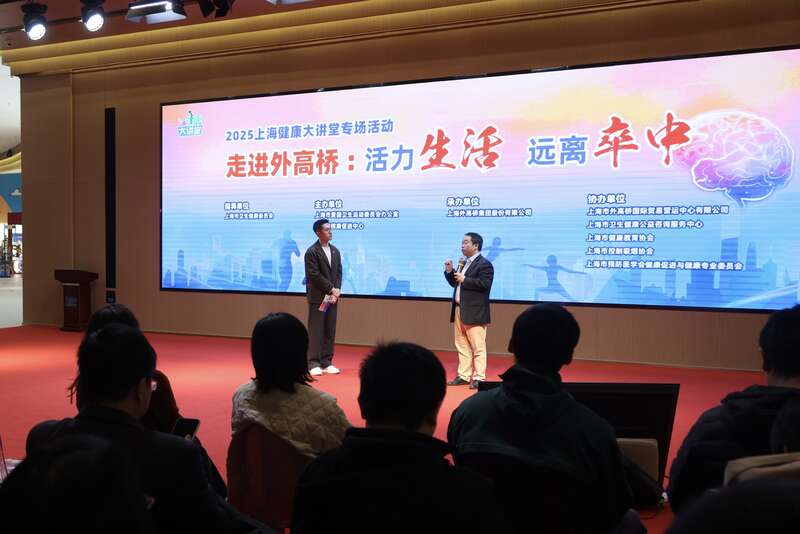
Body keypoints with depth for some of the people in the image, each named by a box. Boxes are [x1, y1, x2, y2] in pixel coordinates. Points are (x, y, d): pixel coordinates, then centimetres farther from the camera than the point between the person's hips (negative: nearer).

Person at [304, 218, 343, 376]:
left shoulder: (335, 251, 12)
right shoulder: (312, 252, -8)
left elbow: (338, 273, 10)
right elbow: (314, 275, -14)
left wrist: (336, 291, -5)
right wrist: (331, 289, -13)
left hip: (332, 297, 6)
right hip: (318, 297, -6)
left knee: (330, 331, 6)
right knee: (316, 331, -2)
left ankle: (326, 362, 13)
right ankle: (314, 364, 4)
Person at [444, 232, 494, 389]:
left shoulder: (484, 264, -9)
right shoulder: (463, 263, 17)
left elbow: (485, 284, -22)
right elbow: (455, 283, 21)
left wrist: (464, 279, -18)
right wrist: (450, 271, 5)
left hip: (474, 312, -9)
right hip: (459, 310, 9)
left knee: (478, 347, -3)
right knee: (462, 346, 13)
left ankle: (478, 378, 1)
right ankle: (464, 376, 20)